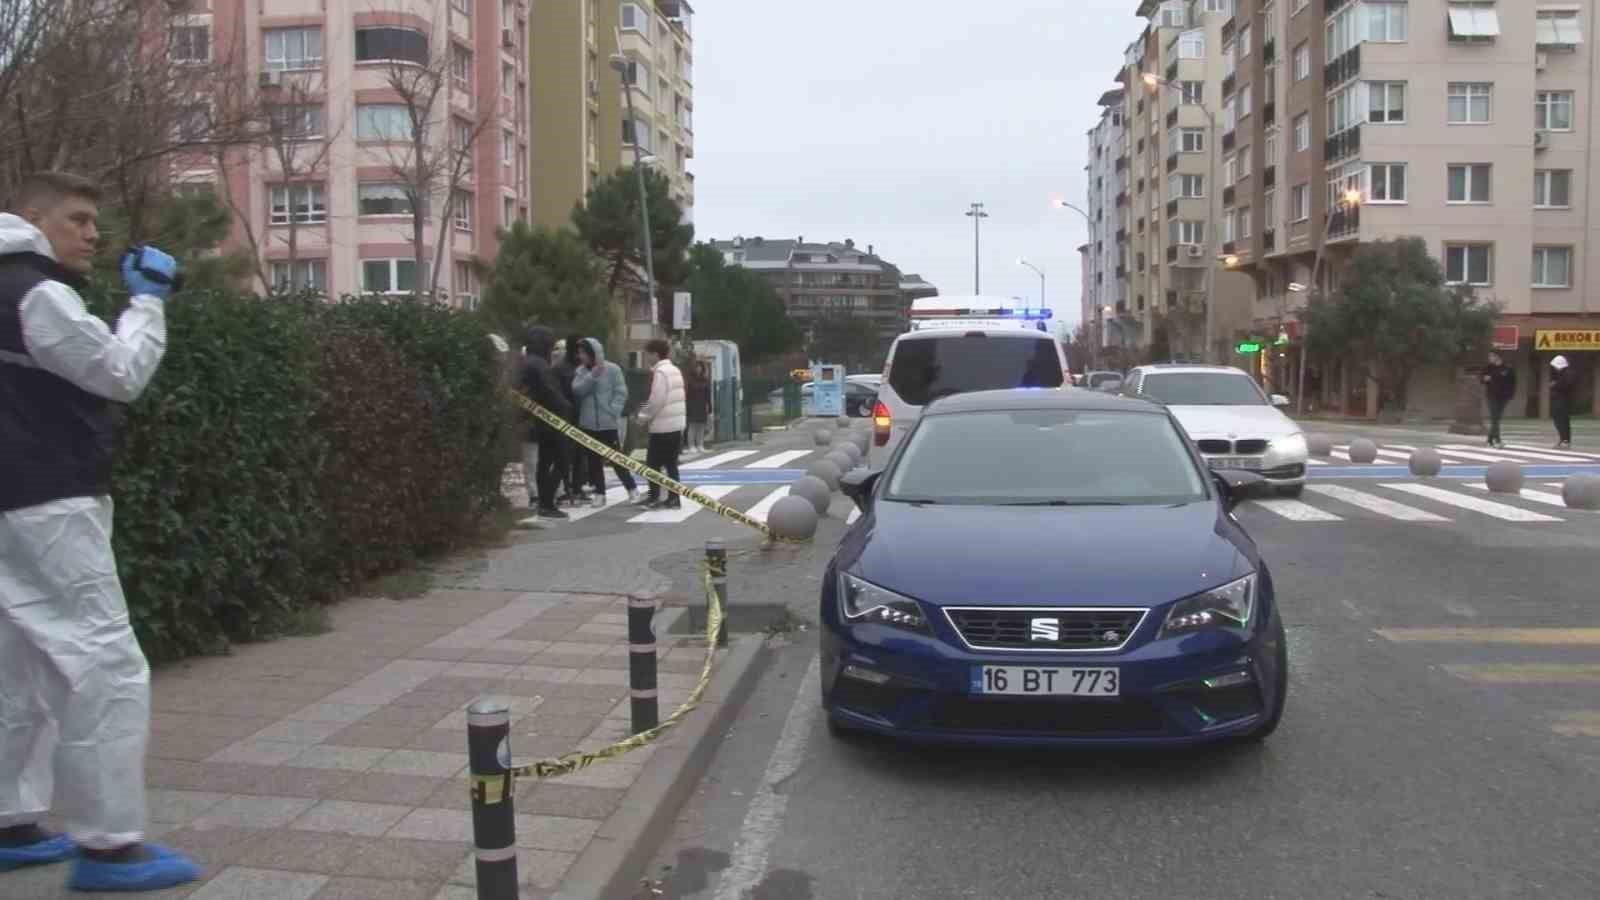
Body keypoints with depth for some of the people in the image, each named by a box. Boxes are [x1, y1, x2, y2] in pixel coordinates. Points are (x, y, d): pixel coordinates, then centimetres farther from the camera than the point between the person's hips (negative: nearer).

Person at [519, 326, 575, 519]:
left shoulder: (528, 363, 13)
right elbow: (549, 391, -22)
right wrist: (565, 408, -10)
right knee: (560, 461, -6)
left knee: (544, 462, 14)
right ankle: (546, 504, -8)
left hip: (541, 420, 10)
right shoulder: (539, 364, -17)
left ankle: (544, 503, 17)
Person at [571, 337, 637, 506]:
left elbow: (621, 393, -8)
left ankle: (632, 489, 14)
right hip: (588, 424, 4)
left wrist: (612, 411, -17)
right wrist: (592, 376, -18)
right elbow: (577, 389, -8)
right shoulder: (581, 370, 6)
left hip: (609, 423, -4)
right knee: (593, 460, 8)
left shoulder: (612, 369, -6)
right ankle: (599, 493, 17)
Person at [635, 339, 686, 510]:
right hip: (676, 424, 9)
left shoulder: (660, 372, -15)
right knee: (671, 463, 11)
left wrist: (644, 417, -6)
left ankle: (654, 497, 1)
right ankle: (674, 498, 10)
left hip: (663, 426, -9)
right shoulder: (675, 370, 14)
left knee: (653, 463, 0)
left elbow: (657, 400, -20)